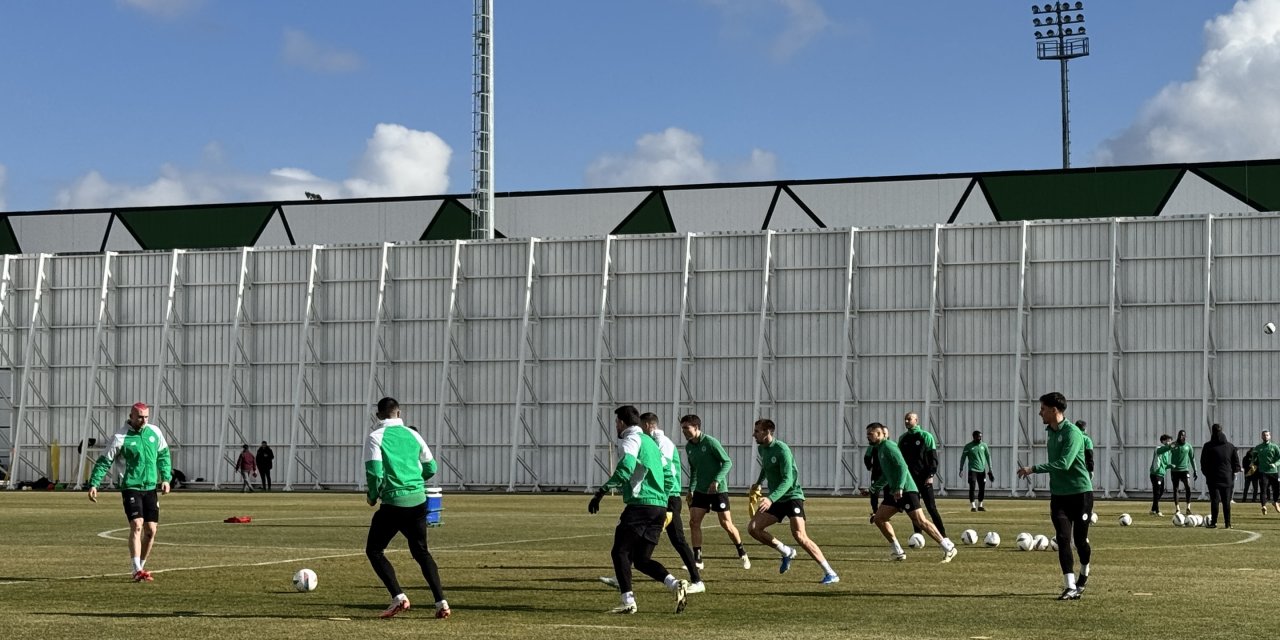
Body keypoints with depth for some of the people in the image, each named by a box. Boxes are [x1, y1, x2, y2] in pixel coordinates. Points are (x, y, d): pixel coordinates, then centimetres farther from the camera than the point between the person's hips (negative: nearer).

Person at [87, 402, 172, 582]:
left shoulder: (155, 432, 5)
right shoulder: (120, 438, -9)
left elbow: (163, 455, 17)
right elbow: (104, 461, -5)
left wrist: (165, 478, 8)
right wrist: (93, 484, -12)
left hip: (151, 488, 5)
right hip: (131, 487, -5)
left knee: (151, 530, 3)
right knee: (136, 526, -17)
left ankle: (141, 567, 18)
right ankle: (137, 571, -20)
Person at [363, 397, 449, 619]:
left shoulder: (375, 437, -4)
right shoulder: (412, 435, 10)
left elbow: (374, 471, -14)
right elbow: (431, 468, 12)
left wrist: (372, 495, 4)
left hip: (393, 502, -5)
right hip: (418, 500, 5)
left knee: (374, 550, 9)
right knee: (421, 552, 17)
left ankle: (399, 597, -6)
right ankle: (441, 602, 7)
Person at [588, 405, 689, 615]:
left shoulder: (630, 440, -3)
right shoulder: (650, 442, 24)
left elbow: (626, 467, -21)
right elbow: (664, 472, 27)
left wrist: (601, 492, -24)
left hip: (640, 504, -8)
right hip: (660, 506, 8)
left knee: (619, 552, 1)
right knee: (642, 559, 11)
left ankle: (628, 601, -8)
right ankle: (675, 584, -10)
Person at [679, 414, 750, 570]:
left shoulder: (710, 442, -15)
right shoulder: (689, 447, 6)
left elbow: (727, 462, -17)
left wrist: (716, 480, -26)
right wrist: (691, 489, 16)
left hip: (718, 490, -6)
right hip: (700, 491, 6)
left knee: (726, 524, -1)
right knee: (694, 522, -7)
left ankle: (742, 554, 20)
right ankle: (697, 560, 0)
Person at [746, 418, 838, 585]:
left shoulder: (782, 449, -20)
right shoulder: (761, 448, 7)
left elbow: (787, 480, -28)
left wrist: (771, 499, -40)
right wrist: (759, 483, 42)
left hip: (792, 496, -8)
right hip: (776, 500, 8)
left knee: (800, 536, -23)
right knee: (753, 528, -4)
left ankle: (830, 573, -19)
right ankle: (786, 553, 13)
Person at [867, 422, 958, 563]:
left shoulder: (888, 446, -9)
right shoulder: (880, 449, 20)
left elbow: (902, 466, -20)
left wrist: (899, 487, -29)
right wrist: (873, 489, 32)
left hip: (906, 490, -10)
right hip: (895, 492, 10)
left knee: (920, 521, -13)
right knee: (879, 518, 4)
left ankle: (948, 548, -8)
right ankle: (898, 552, 8)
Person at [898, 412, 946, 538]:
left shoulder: (926, 436, -2)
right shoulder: (902, 438, 11)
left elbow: (933, 457, -5)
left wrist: (931, 475, -13)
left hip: (924, 478, -5)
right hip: (909, 478, 5)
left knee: (931, 507, -7)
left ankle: (943, 535, -5)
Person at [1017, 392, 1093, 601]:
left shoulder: (1072, 433, -17)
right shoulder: (1049, 432, 9)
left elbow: (1063, 464, -27)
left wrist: (1033, 469, -28)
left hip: (1080, 492, -6)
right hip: (1058, 495, 6)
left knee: (1080, 539, 4)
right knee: (1063, 539, -6)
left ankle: (1084, 573, 33)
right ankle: (1070, 587, -9)